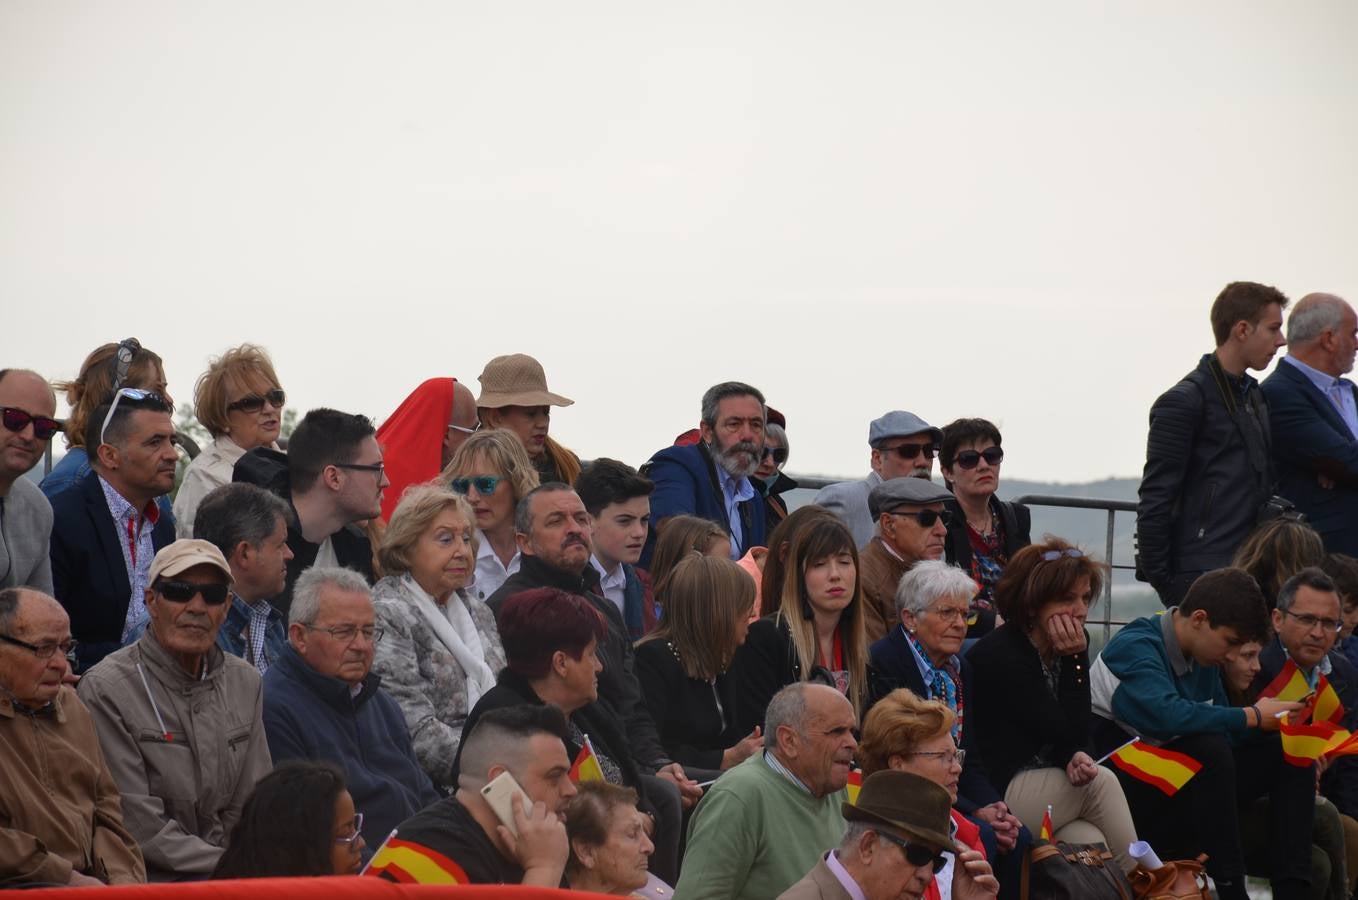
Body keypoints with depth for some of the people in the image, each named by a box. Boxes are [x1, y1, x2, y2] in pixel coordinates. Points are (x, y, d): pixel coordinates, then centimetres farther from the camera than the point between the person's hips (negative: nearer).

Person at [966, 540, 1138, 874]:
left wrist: (1076, 758, -16)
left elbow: (1077, 738, 7)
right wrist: (1074, 659, -14)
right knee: (1101, 782, -19)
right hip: (995, 794, -7)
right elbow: (1063, 732, -15)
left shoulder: (1071, 646, 8)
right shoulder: (999, 655, -15)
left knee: (1091, 843, -19)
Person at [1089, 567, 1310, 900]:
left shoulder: (1201, 657, 7)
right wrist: (1252, 717, -26)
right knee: (1209, 748, -33)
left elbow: (1221, 729, 14)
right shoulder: (1135, 647, -19)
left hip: (1182, 781, 9)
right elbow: (1166, 714, -36)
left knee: (1287, 756, -1)